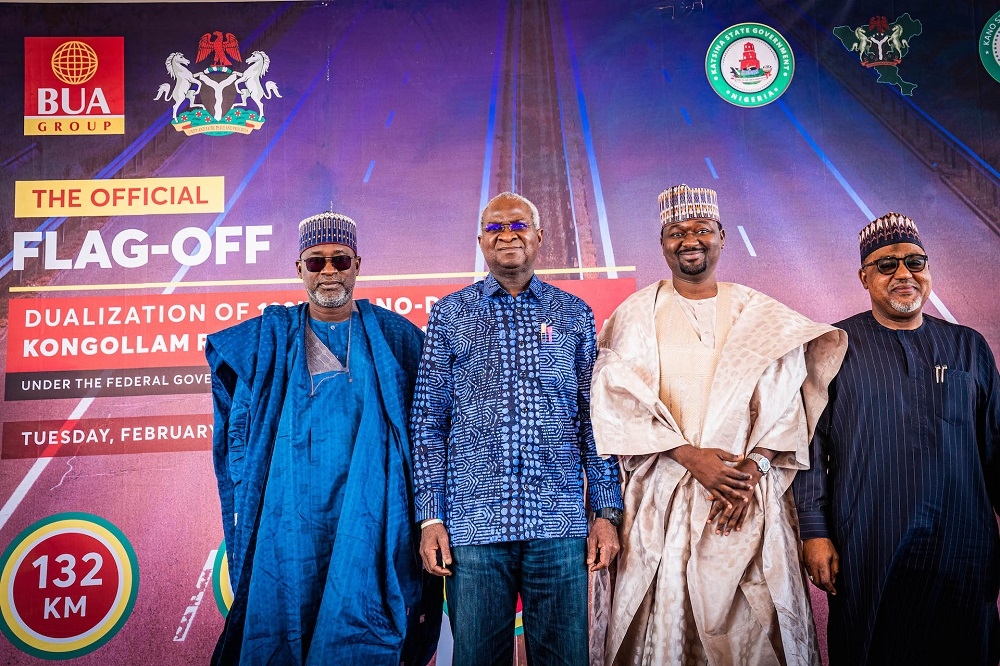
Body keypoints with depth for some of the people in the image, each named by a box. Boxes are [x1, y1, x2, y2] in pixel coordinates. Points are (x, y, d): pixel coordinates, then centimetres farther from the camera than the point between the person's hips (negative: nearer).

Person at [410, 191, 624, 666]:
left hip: (559, 525, 1)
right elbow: (428, 421, 4)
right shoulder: (449, 314, 6)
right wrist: (430, 518, -2)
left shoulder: (574, 314, 9)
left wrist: (607, 511, 1)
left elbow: (593, 419, 8)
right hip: (473, 525, 0)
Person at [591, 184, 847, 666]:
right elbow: (618, 401, -4)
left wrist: (754, 467, -12)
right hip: (662, 496, -1)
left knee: (752, 621, 1)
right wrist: (689, 455, -14)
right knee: (666, 617, 2)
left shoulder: (759, 316, 8)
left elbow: (785, 403, 3)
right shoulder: (636, 314, 5)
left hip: (750, 496, 1)